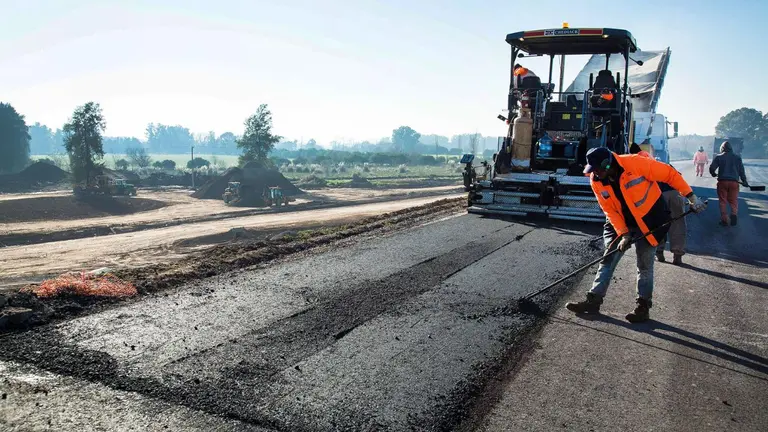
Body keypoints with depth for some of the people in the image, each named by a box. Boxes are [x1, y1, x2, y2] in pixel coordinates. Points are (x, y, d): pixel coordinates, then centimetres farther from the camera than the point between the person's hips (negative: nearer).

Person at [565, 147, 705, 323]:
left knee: (644, 265, 3)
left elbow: (669, 174, -17)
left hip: (649, 220, -4)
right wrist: (623, 234, -16)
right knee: (607, 260, 3)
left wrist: (691, 196, -15)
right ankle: (593, 300, 9)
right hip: (621, 222, 5)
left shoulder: (635, 163, -26)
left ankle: (643, 307, 16)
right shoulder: (596, 181, -11)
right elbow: (609, 210, -8)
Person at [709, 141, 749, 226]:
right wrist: (744, 181, 12)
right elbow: (741, 170, 7)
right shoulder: (737, 157, 8)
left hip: (722, 181, -1)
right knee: (734, 200, 11)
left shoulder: (718, 157, 0)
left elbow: (712, 168, -3)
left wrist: (714, 174, 18)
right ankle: (734, 213, -17)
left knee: (723, 201, 6)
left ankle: (724, 220, 4)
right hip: (734, 181, 1)